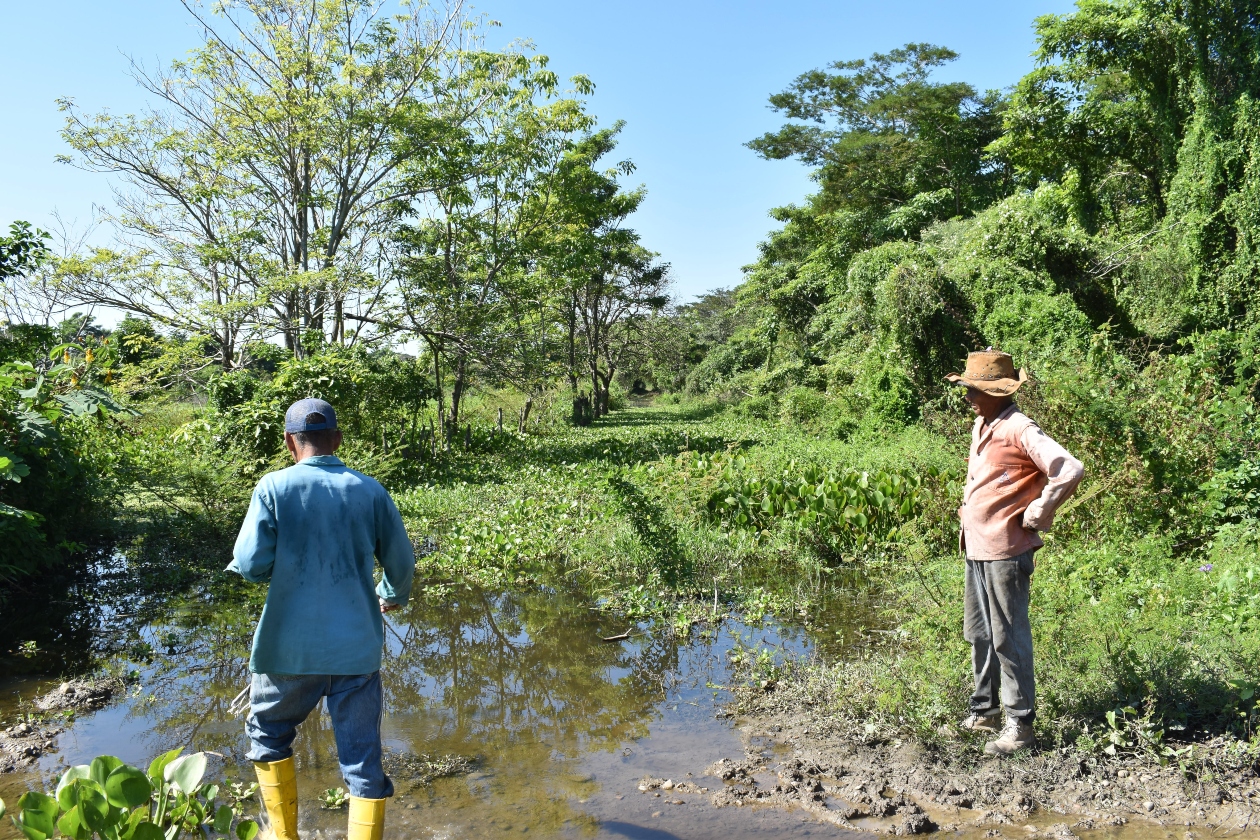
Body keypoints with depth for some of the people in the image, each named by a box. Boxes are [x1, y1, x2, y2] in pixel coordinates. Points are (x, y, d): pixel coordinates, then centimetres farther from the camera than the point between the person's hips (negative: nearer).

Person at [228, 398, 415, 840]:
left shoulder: (274, 487, -7)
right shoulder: (370, 490, -1)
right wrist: (393, 596, 25)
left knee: (268, 733, 25)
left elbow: (251, 564, -12)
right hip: (357, 647, 1)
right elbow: (402, 562, 4)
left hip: (290, 647, -1)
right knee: (363, 759, 9)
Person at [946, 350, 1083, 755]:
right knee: (978, 633, 17)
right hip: (976, 547, 9)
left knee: (1008, 638, -1)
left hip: (1005, 551, -9)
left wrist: (1036, 515, -16)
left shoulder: (1019, 430, -15)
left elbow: (1070, 470, -24)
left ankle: (1020, 724, 11)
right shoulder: (981, 426, 12)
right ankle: (984, 710, 31)